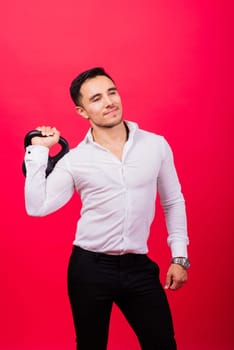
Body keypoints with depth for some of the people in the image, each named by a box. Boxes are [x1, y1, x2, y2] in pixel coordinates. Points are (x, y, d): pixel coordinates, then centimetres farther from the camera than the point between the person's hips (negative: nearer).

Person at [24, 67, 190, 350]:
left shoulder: (156, 145, -1)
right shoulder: (74, 160, -5)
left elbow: (173, 202, 8)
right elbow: (37, 207, -12)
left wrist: (179, 256, 4)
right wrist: (38, 150, -12)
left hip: (139, 267, 1)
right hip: (89, 268, -1)